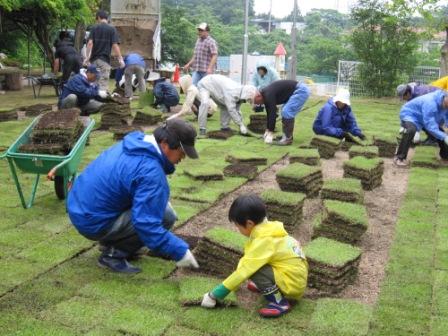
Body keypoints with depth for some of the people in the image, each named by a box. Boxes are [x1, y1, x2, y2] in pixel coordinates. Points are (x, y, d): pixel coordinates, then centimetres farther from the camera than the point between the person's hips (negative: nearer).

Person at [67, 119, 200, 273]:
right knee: (165, 216, -12)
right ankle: (114, 254, -3)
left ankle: (114, 242, 19)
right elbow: (146, 224, -28)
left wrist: (162, 201, 18)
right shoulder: (151, 173, -25)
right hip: (95, 223, -9)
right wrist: (180, 251, -21)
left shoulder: (136, 143, 3)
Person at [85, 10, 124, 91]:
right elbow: (115, 45, -8)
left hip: (94, 59, 2)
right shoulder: (112, 29, 0)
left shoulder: (94, 28, 3)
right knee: (103, 82, -2)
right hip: (105, 59, -2)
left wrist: (87, 56, -7)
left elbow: (90, 43, -6)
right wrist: (120, 58, -6)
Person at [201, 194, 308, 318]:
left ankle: (279, 302, -14)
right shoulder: (268, 228, 1)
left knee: (253, 269, -21)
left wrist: (215, 295, -19)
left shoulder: (263, 241, -24)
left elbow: (245, 270, -24)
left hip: (292, 284, -9)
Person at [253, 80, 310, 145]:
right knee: (285, 112, 14)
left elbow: (273, 113, -21)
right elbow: (269, 113, 17)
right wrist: (267, 130, 20)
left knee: (286, 112, -14)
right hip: (299, 90, 10)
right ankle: (287, 135, 19)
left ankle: (287, 138, -8)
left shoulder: (268, 95, -20)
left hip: (301, 90, -10)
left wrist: (270, 132, -14)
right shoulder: (265, 94, 9)